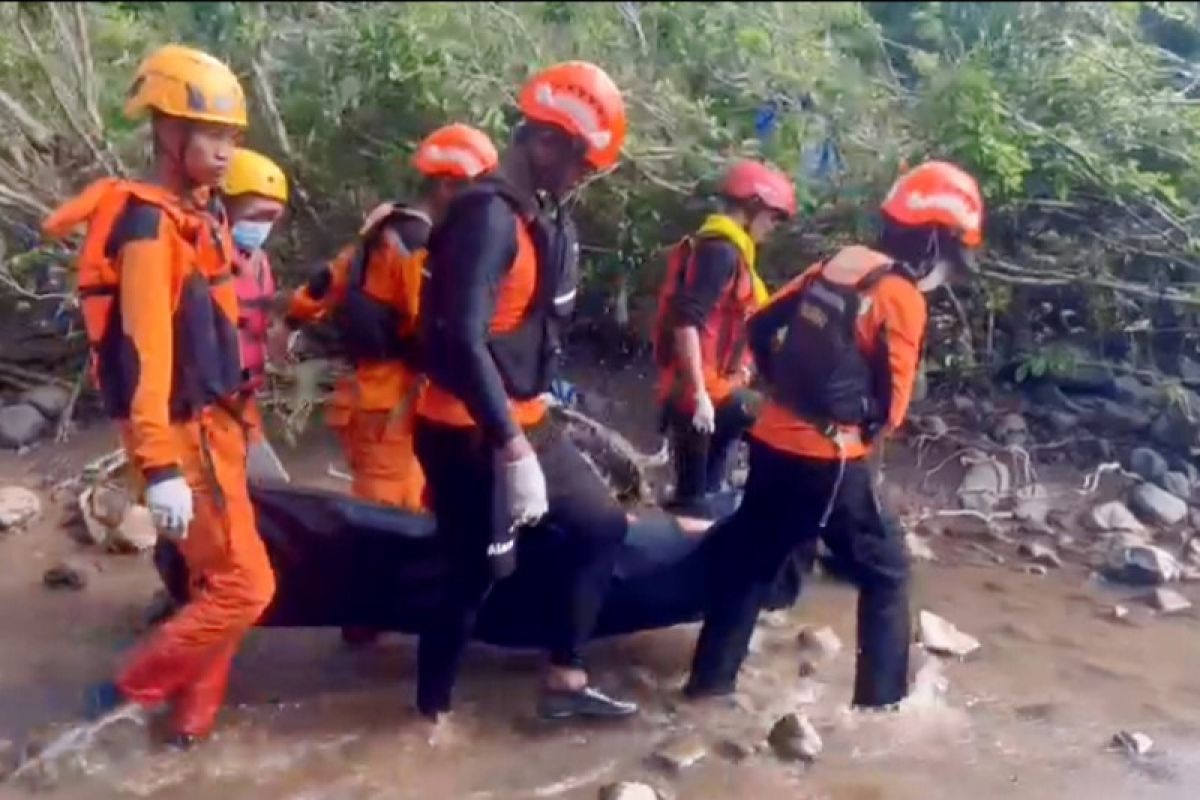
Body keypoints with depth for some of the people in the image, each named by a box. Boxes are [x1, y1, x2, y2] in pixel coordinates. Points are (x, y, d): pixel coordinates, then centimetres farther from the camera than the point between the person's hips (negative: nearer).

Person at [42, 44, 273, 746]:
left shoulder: (201, 211, 10)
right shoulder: (150, 225, -18)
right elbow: (146, 352, -25)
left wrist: (238, 419, 22)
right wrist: (160, 468, -29)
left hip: (215, 421, 9)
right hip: (185, 432, -9)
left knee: (216, 576, 15)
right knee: (244, 587, -4)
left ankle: (196, 712, 28)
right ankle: (127, 692, 12)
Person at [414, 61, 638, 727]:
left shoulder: (546, 218, 11)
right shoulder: (488, 218, -20)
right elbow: (462, 341, -29)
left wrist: (530, 432, 15)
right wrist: (514, 450, -30)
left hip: (526, 421, 10)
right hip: (471, 434, -10)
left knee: (602, 525, 14)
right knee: (479, 572, -2)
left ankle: (566, 682, 24)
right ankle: (432, 712, 19)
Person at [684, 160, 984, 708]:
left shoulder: (840, 262, 8)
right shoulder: (902, 298, -11)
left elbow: (760, 326, 13)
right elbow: (891, 406, -11)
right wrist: (860, 432, 8)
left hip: (773, 441, 7)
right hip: (828, 459, -7)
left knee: (749, 561, 19)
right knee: (885, 574, 11)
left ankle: (710, 678, 26)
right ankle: (880, 701, 15)